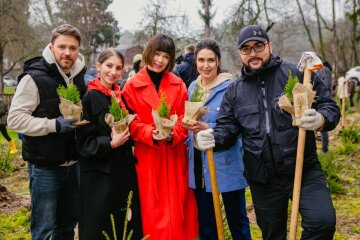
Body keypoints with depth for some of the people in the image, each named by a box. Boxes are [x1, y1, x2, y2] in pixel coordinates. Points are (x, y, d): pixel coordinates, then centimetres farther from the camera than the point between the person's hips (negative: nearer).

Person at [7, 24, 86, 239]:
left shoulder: (78, 77, 8)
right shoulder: (34, 77, -13)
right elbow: (15, 118, -18)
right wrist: (54, 125, -24)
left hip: (73, 163, 7)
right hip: (45, 166, -6)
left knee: (68, 223, 18)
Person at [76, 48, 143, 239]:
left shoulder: (121, 97, 9)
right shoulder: (90, 98, -9)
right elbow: (84, 141, -12)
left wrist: (123, 139, 2)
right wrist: (110, 144, -23)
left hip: (124, 170, 6)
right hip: (99, 174, -6)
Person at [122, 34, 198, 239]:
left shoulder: (178, 85, 7)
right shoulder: (132, 87, 0)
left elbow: (184, 118, 3)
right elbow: (131, 123, -4)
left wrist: (173, 135, -17)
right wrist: (151, 134, -21)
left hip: (175, 156, 2)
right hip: (148, 157, -2)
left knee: (177, 207, 7)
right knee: (153, 210, 4)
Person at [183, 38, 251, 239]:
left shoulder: (230, 87, -12)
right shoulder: (192, 87, 8)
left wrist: (209, 129, -27)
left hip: (226, 162, -6)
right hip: (198, 161, 6)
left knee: (237, 218, 8)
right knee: (205, 221, 17)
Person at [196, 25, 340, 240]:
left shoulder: (297, 74, -2)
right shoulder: (235, 91, 8)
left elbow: (330, 107, -2)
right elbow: (227, 128, 7)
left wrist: (320, 119, -25)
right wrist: (213, 138, -16)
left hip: (304, 169, -3)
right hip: (263, 179, 3)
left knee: (323, 221, -24)